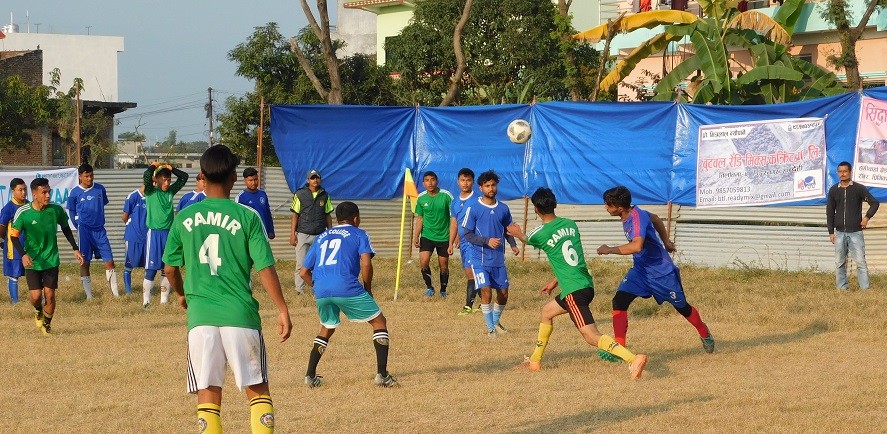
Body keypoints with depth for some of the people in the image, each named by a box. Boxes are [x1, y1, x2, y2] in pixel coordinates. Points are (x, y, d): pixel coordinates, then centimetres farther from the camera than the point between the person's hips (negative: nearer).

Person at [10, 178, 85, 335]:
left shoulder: (56, 210, -9)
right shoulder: (23, 212, -16)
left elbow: (66, 229, 9)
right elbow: (14, 236, -9)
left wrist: (75, 249, 8)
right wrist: (23, 254, -25)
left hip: (51, 260, 1)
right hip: (32, 261, -1)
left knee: (50, 295, -1)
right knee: (36, 295, -7)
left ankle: (47, 325, 23)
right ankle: (38, 311, 30)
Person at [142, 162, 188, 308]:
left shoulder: (171, 191, 9)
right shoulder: (150, 192, -4)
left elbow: (184, 177, 13)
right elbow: (146, 177, -22)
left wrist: (171, 169, 4)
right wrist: (153, 166, -6)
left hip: (169, 233, 5)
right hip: (154, 234, -5)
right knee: (151, 269, -5)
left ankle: (164, 300, 17)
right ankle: (146, 301, -2)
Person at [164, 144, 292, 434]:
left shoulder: (184, 218, 4)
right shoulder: (247, 217, -4)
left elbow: (170, 269, 11)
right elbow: (265, 267, -6)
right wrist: (282, 310, 2)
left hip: (200, 316, 2)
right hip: (240, 314, -2)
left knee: (208, 395, 6)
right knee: (257, 390, 10)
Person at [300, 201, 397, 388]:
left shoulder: (321, 237, 26)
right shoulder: (358, 234, 13)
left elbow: (304, 272, 24)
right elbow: (366, 264, -4)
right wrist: (367, 289, 9)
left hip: (321, 291, 5)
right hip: (348, 288, -5)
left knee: (327, 329, 29)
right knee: (379, 322, 10)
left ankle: (310, 376, 22)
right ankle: (382, 375, 1)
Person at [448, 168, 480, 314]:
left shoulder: (477, 201, -7)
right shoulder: (455, 203, 14)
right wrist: (451, 243, 14)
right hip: (463, 243, 7)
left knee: (470, 272, -13)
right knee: (470, 274, 10)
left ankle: (468, 305, -12)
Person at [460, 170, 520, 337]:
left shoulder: (503, 208, 5)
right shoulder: (473, 208, -7)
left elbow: (508, 229, 17)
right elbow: (467, 234, -7)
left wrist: (513, 245, -1)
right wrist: (487, 241, -19)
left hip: (499, 260, 4)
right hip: (480, 259, -4)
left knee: (503, 294, 9)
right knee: (486, 292, -14)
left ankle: (496, 321, 34)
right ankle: (490, 328, 2)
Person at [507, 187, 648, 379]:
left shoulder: (540, 234, -9)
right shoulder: (571, 224, 9)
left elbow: (526, 240, 18)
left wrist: (517, 233, 42)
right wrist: (555, 282, 32)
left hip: (574, 291, -8)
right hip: (587, 284, 8)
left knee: (592, 336, -14)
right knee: (546, 311, 28)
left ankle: (633, 359, -32)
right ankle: (535, 360, 38)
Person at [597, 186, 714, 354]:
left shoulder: (637, 217, -29)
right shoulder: (629, 215, -2)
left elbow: (636, 246, -46)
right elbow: (655, 219, 17)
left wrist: (610, 250, -39)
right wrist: (665, 241, 29)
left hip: (662, 271, -8)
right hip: (641, 269, 8)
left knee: (682, 307, 13)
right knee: (619, 301, -14)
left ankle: (704, 333, 41)